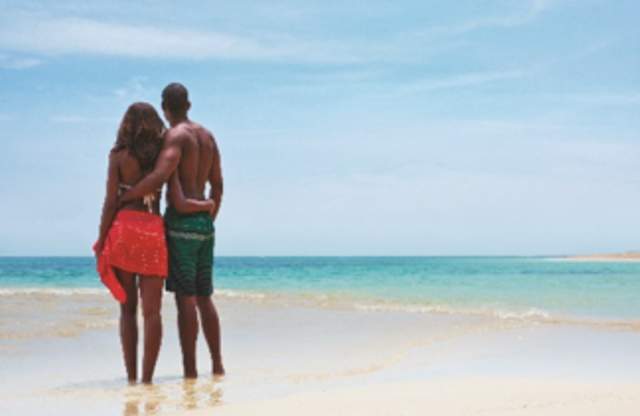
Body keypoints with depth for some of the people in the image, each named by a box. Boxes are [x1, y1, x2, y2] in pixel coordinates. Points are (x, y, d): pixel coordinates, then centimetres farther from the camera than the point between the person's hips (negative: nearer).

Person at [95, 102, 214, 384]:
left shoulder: (118, 155, 1)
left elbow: (111, 202, -3)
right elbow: (180, 204, -1)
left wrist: (101, 242, 2)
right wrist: (206, 205, 18)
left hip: (123, 228, -1)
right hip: (154, 231, 1)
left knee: (128, 307, 7)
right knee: (151, 310, 2)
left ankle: (131, 377, 7)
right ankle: (147, 377, -1)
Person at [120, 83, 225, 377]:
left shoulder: (175, 136, -9)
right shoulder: (207, 136, 15)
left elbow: (159, 176, -25)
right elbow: (217, 186, 19)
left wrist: (120, 199, -18)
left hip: (180, 221, -8)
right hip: (204, 222, 8)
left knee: (185, 298, -6)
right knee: (204, 298, 13)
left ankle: (190, 369, -5)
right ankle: (217, 365, 16)